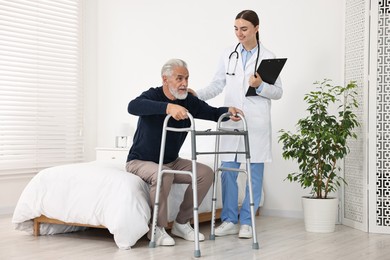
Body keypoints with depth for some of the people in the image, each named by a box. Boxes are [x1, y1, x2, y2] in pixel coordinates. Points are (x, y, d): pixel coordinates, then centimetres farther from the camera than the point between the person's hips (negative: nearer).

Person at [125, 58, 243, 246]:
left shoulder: (189, 101, -2)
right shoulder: (153, 95, -18)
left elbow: (213, 113, 1)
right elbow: (133, 106, -40)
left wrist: (228, 111, -24)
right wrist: (168, 107, -54)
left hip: (171, 162, 6)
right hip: (140, 161, -6)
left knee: (206, 173, -10)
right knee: (163, 175, -36)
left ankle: (181, 224, 2)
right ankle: (157, 228, -15)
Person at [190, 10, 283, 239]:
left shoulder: (268, 57, 0)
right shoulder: (228, 55, 9)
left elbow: (278, 92, 1)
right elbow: (218, 85, 7)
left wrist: (260, 86, -17)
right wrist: (197, 95, -8)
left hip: (257, 124, -3)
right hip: (231, 121, 3)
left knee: (255, 173, 3)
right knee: (228, 171, 3)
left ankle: (247, 222, 13)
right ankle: (229, 220, 15)